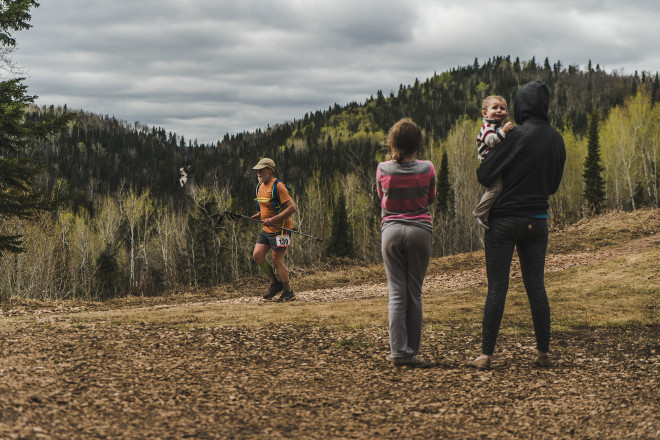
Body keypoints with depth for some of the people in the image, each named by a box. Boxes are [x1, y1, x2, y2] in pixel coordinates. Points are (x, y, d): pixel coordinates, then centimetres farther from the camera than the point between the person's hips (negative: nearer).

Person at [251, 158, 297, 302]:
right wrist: (260, 215, 7)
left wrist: (273, 219, -24)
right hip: (266, 230, 8)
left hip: (280, 230, -8)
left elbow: (292, 208, -22)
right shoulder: (260, 187, 11)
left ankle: (289, 293, 9)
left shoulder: (278, 186, -16)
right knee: (257, 256, -2)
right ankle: (276, 283, 17)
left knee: (276, 260, -7)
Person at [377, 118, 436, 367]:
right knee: (414, 293, 6)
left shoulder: (383, 170, -4)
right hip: (419, 230, 0)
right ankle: (412, 352, 8)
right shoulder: (427, 169, -6)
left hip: (391, 231, 0)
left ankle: (399, 352, -1)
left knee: (396, 293, 3)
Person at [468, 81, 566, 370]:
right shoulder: (556, 139, 3)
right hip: (537, 221, 5)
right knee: (536, 286, 10)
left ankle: (486, 354, 1)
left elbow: (484, 176, -15)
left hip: (504, 221, -5)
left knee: (497, 288, -1)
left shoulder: (516, 136, -15)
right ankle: (544, 352, 11)